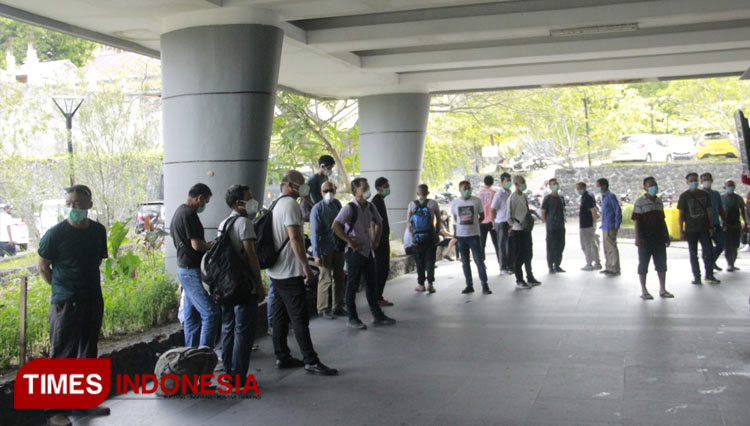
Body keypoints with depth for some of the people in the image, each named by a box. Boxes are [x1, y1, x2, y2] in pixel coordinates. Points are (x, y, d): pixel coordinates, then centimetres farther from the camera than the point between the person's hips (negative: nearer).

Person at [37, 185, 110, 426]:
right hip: (65, 304, -5)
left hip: (93, 301, 6)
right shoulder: (56, 233, -11)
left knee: (88, 354, 15)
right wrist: (61, 288, 3)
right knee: (61, 357, -1)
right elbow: (42, 267, -2)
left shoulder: (98, 231, 4)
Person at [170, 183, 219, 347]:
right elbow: (197, 245, -22)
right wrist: (213, 246, -4)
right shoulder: (189, 214, -17)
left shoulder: (178, 212, 15)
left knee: (192, 315, 14)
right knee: (211, 313, -11)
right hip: (192, 271, -11)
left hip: (184, 268, 11)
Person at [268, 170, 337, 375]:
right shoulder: (290, 204, -14)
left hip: (275, 270, 10)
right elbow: (294, 238, -22)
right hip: (289, 271, -10)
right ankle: (311, 361, -4)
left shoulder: (277, 204, 16)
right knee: (299, 317, -7)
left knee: (280, 315, 12)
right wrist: (306, 265, -21)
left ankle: (282, 357, 18)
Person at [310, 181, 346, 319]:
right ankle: (323, 309, 11)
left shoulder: (337, 204, 8)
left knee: (339, 278, 12)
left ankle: (337, 307, 23)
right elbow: (314, 233, -14)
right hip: (325, 250, -6)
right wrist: (316, 254, -18)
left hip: (338, 248, 6)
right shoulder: (317, 209, -11)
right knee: (326, 279, -1)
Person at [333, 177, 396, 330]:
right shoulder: (349, 208, -13)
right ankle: (352, 318, 11)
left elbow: (378, 223, 26)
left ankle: (378, 316, 20)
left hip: (367, 250, 7)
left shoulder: (370, 207, 8)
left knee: (371, 284, 12)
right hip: (355, 252, -7)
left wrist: (376, 240, 14)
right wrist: (350, 242, -21)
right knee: (352, 285, 2)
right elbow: (336, 226, -24)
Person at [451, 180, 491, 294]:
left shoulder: (476, 201, -2)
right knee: (465, 262, 8)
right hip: (460, 235, 3)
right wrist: (463, 224, 5)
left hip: (474, 235, -2)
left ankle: (485, 286, -1)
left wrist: (473, 224, 1)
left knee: (479, 261, -5)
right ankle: (469, 285, 16)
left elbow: (482, 216, 6)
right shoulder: (455, 203, 3)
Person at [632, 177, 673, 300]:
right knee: (643, 264, 2)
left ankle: (662, 289, 18)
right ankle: (643, 291, 9)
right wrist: (637, 237, -17)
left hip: (659, 238, 6)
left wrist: (666, 236, 16)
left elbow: (662, 220, 18)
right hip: (645, 239, -6)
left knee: (661, 264, 9)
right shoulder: (640, 202, -6)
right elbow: (636, 221, -10)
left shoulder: (659, 201, 13)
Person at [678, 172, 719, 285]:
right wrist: (681, 230, -6)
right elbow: (681, 214, -1)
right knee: (693, 254, 4)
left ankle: (709, 275, 9)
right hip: (691, 230, -2)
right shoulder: (684, 196, 0)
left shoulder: (704, 194, 7)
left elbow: (708, 211, 10)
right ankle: (696, 276, 11)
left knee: (708, 252, -1)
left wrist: (711, 227, 5)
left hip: (704, 229, 2)